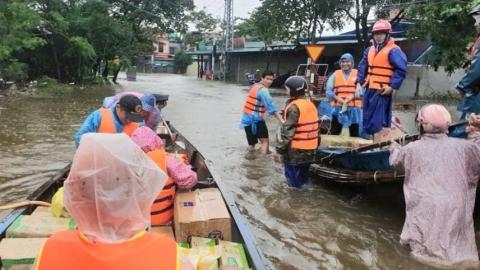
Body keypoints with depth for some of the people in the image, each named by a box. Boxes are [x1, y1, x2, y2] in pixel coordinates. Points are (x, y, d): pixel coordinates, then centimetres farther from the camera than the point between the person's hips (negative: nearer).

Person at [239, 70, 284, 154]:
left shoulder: (255, 86, 12)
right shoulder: (263, 90, -15)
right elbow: (271, 106, -23)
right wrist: (281, 120, -26)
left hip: (247, 117, 9)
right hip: (255, 119, -9)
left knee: (251, 143, 14)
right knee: (265, 141, -4)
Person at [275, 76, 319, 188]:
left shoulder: (294, 107, -17)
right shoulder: (311, 104, 9)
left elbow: (288, 132, -19)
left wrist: (280, 150, -14)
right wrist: (315, 145, 23)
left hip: (296, 151, -8)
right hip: (309, 149, 9)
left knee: (294, 182, 2)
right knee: (302, 178, 19)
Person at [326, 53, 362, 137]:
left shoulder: (357, 74, 5)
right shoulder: (335, 75, 8)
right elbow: (329, 90, 0)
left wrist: (352, 97, -21)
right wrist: (337, 98, -16)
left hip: (354, 108, -1)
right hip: (338, 107, 1)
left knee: (355, 133, 8)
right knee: (334, 132, 5)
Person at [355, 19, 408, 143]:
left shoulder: (393, 51, -9)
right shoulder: (370, 50, 14)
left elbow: (401, 70, -12)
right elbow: (362, 67, 18)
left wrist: (392, 86, -17)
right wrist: (359, 83, 7)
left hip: (382, 90, -8)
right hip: (370, 89, 8)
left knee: (376, 120, -10)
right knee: (368, 119, 13)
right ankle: (374, 144, 27)